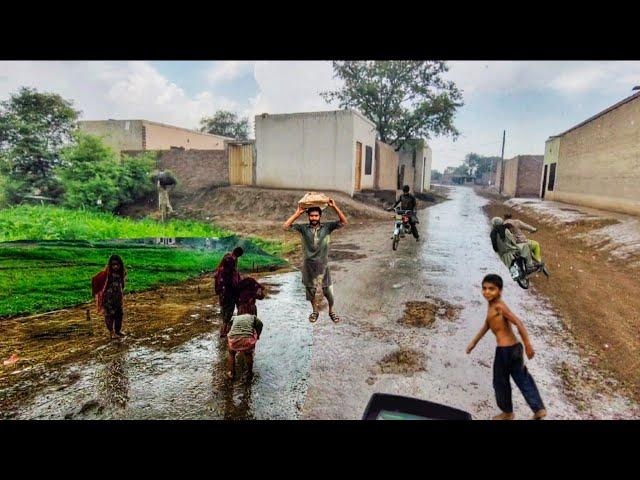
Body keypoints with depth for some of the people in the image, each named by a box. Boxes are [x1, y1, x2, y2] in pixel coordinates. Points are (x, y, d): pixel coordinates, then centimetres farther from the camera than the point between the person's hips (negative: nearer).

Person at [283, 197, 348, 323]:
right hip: (309, 265, 1)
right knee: (311, 290, 16)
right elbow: (286, 227, -16)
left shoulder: (327, 227, -7)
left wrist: (334, 207, -24)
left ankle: (331, 311, 32)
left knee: (328, 291, 8)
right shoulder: (303, 228, -7)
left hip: (323, 265, -1)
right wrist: (297, 213, -20)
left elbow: (344, 222, -15)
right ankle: (315, 311, 38)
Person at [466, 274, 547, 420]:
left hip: (505, 350, -8)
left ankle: (507, 413, 29)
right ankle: (539, 409, 23)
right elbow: (486, 325, 20)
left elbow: (518, 323, -25)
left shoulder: (499, 306, -18)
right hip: (514, 347, 8)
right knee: (523, 379, 18)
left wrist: (528, 345, -24)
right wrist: (474, 342, 25)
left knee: (500, 382, 12)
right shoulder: (492, 305, 10)